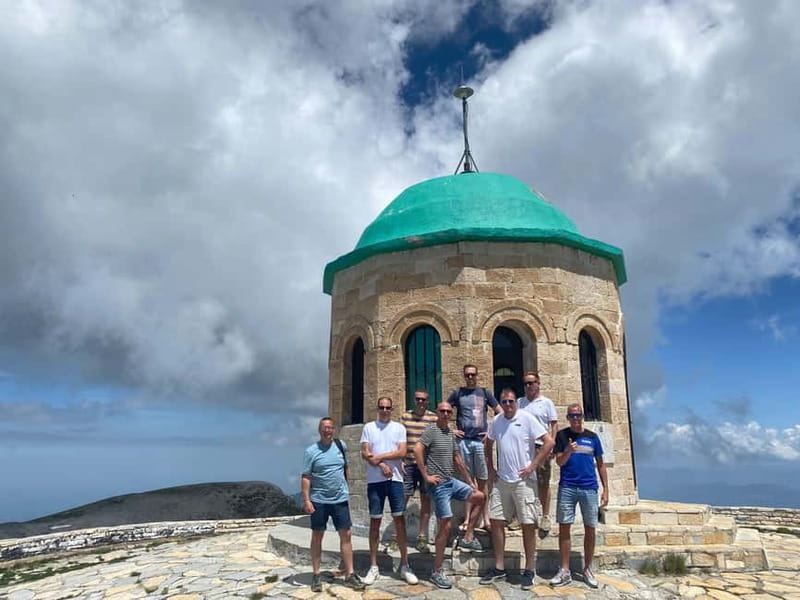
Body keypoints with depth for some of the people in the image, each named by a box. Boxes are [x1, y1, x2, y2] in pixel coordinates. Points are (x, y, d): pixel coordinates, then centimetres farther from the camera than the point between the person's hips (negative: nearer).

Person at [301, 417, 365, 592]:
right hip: (319, 501, -3)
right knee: (317, 537, 8)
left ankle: (350, 575, 9)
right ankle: (316, 575, 19)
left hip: (340, 499, 3)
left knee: (346, 535, 2)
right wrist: (306, 500, -14)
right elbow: (305, 477, -7)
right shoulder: (311, 451, -7)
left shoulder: (341, 446, 4)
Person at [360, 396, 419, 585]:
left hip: (395, 479, 0)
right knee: (375, 521, 5)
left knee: (399, 519, 1)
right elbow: (365, 454, -1)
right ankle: (373, 566, 12)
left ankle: (404, 565, 9)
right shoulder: (369, 427, 6)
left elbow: (402, 452, -5)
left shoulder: (399, 428, 6)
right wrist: (381, 465, -13)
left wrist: (379, 457, -10)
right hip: (374, 480, 0)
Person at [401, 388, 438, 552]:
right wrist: (400, 460, 1)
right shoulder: (405, 416, 7)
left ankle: (422, 538, 16)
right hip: (408, 464, 1)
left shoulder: (434, 418, 1)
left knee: (426, 500, 5)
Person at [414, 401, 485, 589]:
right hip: (439, 484, -8)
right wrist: (426, 476, -20)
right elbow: (417, 450, -24)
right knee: (446, 525, -5)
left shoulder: (451, 433, 13)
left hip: (452, 481, 8)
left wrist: (470, 480, 19)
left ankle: (469, 536, 17)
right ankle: (437, 572, 6)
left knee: (479, 497, 5)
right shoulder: (431, 431, -11)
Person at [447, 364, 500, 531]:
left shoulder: (485, 393, 8)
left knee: (482, 480, 3)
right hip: (463, 441, 0)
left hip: (481, 440, 0)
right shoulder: (457, 393, 7)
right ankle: (467, 517, 13)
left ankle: (485, 518, 8)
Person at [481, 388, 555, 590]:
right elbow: (488, 445, 20)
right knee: (496, 521, 7)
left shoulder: (527, 419, -10)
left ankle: (529, 570, 15)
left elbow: (549, 442, -13)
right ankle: (499, 568, 19)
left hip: (524, 481, -5)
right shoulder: (496, 421, 5)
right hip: (501, 481, 5)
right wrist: (490, 469, 11)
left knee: (528, 524, 2)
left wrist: (533, 466, -13)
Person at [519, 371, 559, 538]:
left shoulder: (546, 403, 4)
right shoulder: (520, 403, 12)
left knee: (543, 483, 2)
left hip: (541, 447, -3)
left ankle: (546, 516, 12)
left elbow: (554, 425, 1)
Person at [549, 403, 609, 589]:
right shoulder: (562, 435, 4)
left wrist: (606, 489, 6)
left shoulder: (592, 437, 7)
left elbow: (600, 464, 11)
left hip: (589, 488, 1)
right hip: (567, 487, -1)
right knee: (564, 527, 0)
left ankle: (587, 570, 20)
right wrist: (568, 451, -21)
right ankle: (565, 571, 10)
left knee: (590, 529, 5)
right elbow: (559, 462, 0)